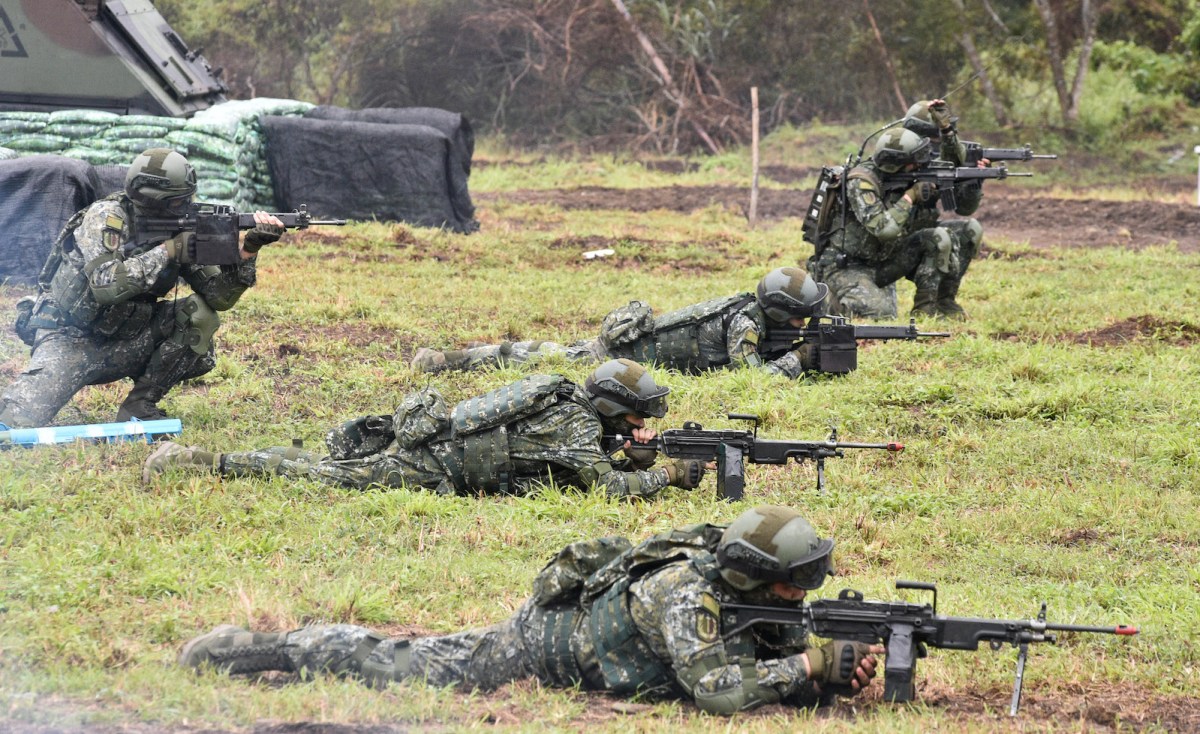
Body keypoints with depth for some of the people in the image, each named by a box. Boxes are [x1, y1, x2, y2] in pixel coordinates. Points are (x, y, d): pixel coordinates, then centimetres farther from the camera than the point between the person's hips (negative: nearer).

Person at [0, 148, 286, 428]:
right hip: (70, 339, -7)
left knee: (199, 314, -16)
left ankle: (139, 406, -8)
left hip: (123, 342, 7)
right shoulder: (107, 216, -18)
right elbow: (104, 284, -33)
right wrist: (168, 251, -29)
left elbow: (219, 296, -5)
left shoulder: (179, 231, -2)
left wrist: (249, 250, -20)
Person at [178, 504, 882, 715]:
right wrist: (813, 665, -40)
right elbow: (717, 690, -44)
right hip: (531, 651, -7)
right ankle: (244, 650, 16)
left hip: (577, 619, 7)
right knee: (399, 666, 4)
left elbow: (785, 657, -2)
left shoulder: (751, 592, -10)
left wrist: (842, 670, -24)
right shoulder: (686, 593, -36)